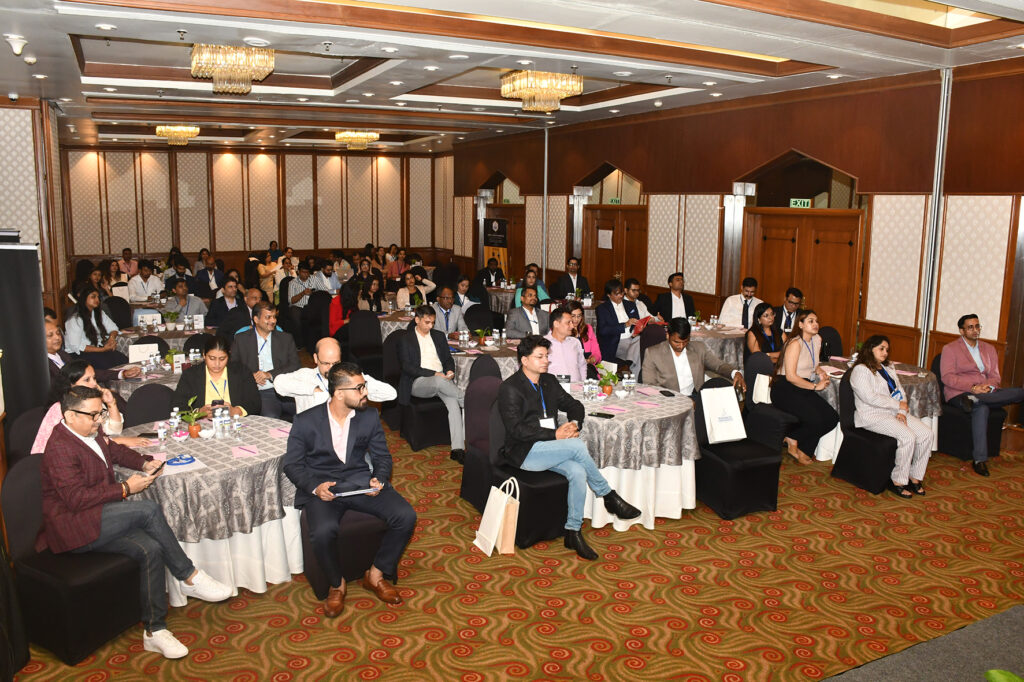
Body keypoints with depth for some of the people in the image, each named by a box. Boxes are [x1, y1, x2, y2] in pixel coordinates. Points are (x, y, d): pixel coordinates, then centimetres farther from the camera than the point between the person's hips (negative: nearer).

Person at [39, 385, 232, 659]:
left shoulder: (91, 432, 10)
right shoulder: (60, 449, -18)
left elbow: (116, 451, 28)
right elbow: (77, 498, -23)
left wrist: (144, 463, 10)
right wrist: (125, 489, -20)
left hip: (99, 522, 9)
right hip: (73, 529, -9)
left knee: (151, 549, -18)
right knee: (148, 509, -28)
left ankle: (155, 631, -12)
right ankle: (190, 577, -16)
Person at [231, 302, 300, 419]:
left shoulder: (286, 338, 18)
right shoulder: (241, 339, 15)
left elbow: (295, 366, 7)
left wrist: (270, 374, -6)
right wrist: (251, 376, -9)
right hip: (261, 393, -2)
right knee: (270, 416, -34)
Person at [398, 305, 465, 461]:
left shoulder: (439, 336, 20)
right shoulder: (405, 341, 5)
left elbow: (448, 359, 20)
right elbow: (407, 367, -6)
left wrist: (450, 371, -5)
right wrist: (434, 374, -16)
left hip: (441, 379, 3)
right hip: (418, 383, -3)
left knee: (453, 402, -28)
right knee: (439, 382, -39)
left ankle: (458, 448, -36)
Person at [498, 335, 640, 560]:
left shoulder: (549, 381, 13)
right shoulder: (510, 388, -9)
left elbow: (574, 405, 20)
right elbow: (517, 429, -18)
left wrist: (575, 423, -4)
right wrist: (554, 434, -21)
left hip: (548, 448, 7)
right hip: (524, 452, -7)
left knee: (577, 471, -25)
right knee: (578, 446, -27)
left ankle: (573, 532, -15)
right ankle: (609, 497, -9)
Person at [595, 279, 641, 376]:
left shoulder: (631, 305, 22)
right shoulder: (602, 309, 6)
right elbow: (603, 330, -8)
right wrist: (625, 325, -14)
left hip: (633, 339, 5)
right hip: (615, 344, -5)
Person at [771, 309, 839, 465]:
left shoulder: (817, 340, 10)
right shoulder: (795, 343, -16)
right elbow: (790, 376, -21)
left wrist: (821, 372, 7)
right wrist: (815, 386, -15)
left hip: (804, 389, 9)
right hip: (785, 390, -8)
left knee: (832, 418, -10)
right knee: (815, 420, -26)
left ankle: (799, 447, 7)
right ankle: (792, 441, 5)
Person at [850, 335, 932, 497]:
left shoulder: (888, 368, 20)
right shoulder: (860, 370, -8)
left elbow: (901, 392, 15)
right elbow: (870, 398, -18)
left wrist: (902, 412, -4)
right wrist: (898, 405, -11)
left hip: (894, 413, 8)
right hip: (872, 416, -8)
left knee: (926, 432, -12)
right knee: (908, 436, -27)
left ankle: (915, 476, -2)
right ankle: (898, 481, -15)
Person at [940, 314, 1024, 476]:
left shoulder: (989, 348, 21)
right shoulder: (950, 349, 4)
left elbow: (995, 376, 14)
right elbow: (947, 377, -7)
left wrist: (988, 386, -11)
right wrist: (972, 388, -19)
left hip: (987, 392, 5)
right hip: (960, 393, -5)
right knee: (982, 408, -38)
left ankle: (974, 400, -34)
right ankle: (979, 459, -37)